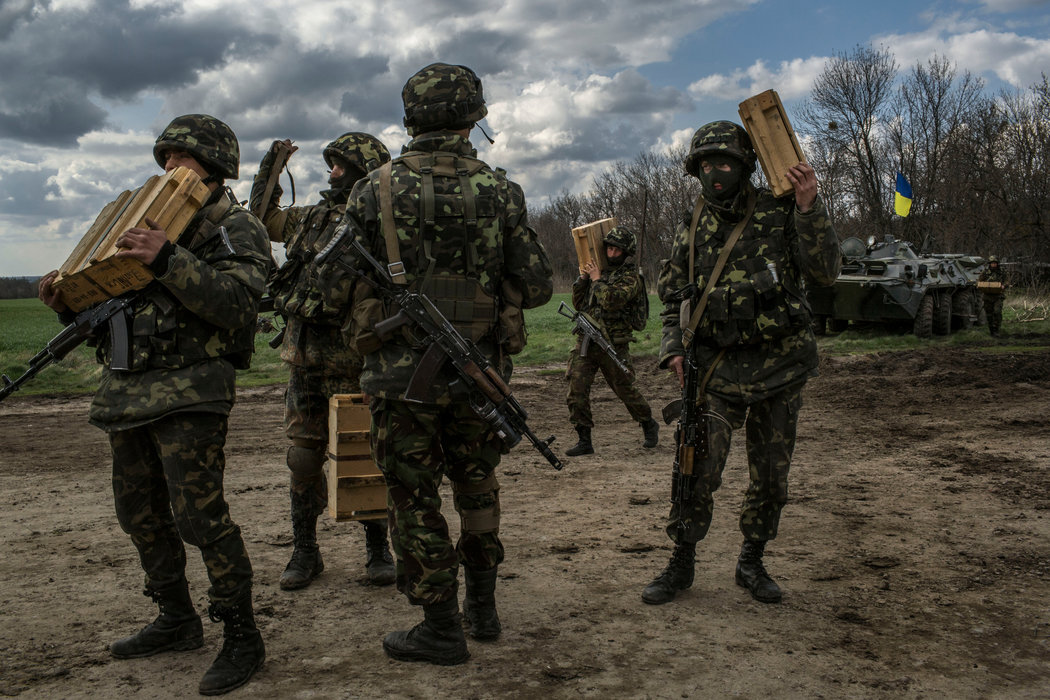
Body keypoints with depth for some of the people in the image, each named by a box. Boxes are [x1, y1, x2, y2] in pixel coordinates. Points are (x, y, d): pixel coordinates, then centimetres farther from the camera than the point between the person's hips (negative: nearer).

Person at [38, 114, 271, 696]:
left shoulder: (238, 228, -1)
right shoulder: (153, 219, 22)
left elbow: (235, 303, -20)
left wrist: (167, 260, -28)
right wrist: (69, 300, 6)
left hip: (189, 393, -8)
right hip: (126, 391, 8)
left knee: (200, 515, -12)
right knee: (140, 515, 13)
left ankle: (241, 637, 0)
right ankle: (177, 622, 29)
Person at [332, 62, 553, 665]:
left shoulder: (375, 191, -5)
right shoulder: (501, 191, -3)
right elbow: (538, 288, -3)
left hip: (403, 372, -2)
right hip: (480, 370, 2)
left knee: (416, 500, 9)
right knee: (477, 485, 22)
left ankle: (442, 629, 18)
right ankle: (483, 605, 32)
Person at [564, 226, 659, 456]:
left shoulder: (630, 277, -5)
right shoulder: (598, 270, 14)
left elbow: (612, 301, -22)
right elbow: (578, 304, 15)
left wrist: (597, 279, -11)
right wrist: (582, 279, 1)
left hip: (613, 345, -5)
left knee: (625, 390, 8)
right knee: (576, 390, -6)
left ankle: (649, 425, 32)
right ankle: (584, 441, 1)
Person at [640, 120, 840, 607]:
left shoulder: (780, 214, -3)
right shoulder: (692, 229, 5)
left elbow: (825, 272, -11)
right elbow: (672, 296, 13)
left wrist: (809, 209, -21)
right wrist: (673, 349, -1)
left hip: (780, 366, 0)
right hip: (719, 369, 0)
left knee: (771, 476, 9)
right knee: (697, 469, -8)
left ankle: (752, 562, 27)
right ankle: (681, 564, 9)